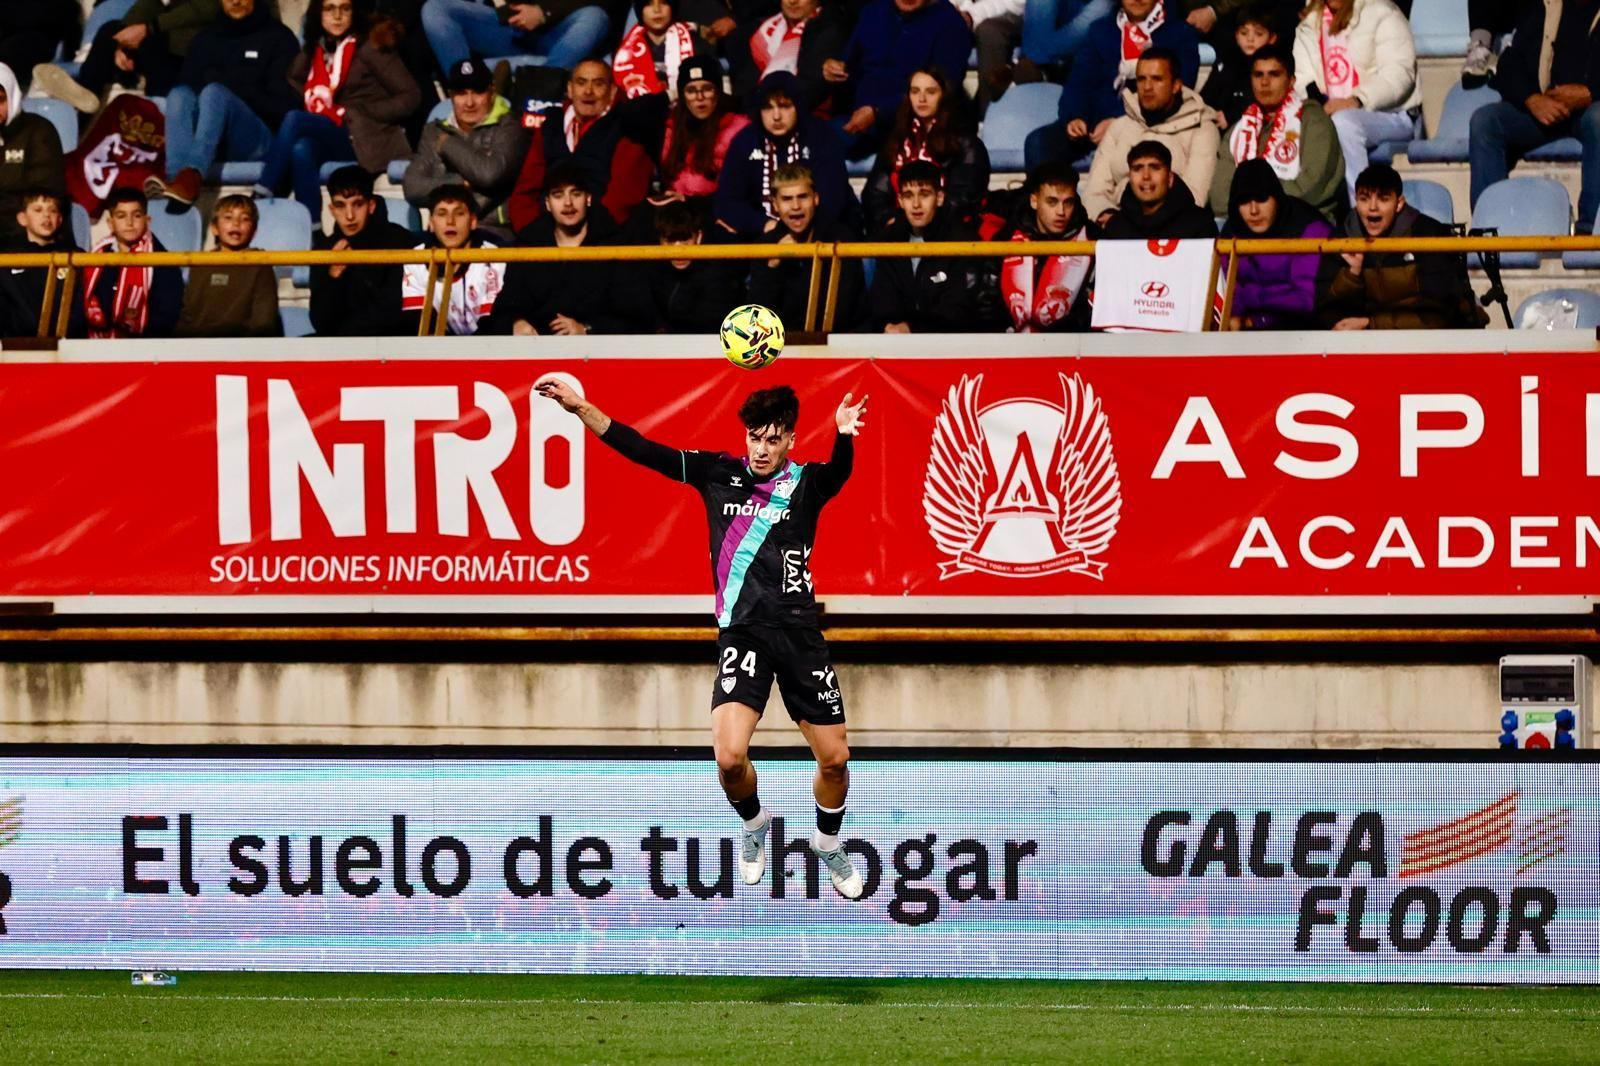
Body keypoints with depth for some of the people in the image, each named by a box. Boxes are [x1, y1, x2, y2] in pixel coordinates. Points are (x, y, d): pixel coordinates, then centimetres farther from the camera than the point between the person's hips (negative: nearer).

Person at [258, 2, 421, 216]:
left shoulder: (368, 48, 2)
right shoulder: (312, 52, 20)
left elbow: (410, 96, -3)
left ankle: (262, 200, -31)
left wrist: (361, 113, -11)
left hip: (365, 141, -4)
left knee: (294, 120, -26)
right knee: (302, 150, -32)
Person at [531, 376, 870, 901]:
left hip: (799, 635, 0)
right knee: (729, 756, -17)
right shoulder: (719, 474, 5)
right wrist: (578, 406, -2)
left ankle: (829, 844, 35)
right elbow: (641, 450, 5)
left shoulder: (807, 483, -1)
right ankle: (753, 823, 18)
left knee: (834, 758, 4)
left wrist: (844, 436, -49)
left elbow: (839, 471, -25)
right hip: (742, 634, 0)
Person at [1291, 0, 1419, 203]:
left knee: (1343, 122, -36)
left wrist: (1357, 101, -30)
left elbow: (1399, 74, -14)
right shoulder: (1309, 23, 15)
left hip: (1390, 116, -5)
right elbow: (1303, 79, 7)